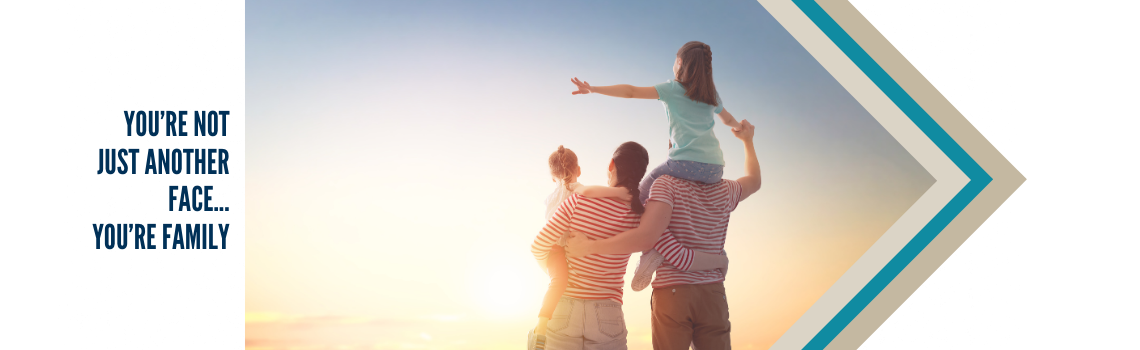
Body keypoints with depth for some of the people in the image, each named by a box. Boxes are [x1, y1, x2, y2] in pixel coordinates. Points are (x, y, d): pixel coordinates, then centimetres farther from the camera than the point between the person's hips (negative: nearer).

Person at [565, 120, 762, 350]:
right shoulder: (723, 191, 9)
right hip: (713, 296, 4)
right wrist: (748, 141, 49)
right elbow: (754, 181, 34)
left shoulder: (668, 184, -7)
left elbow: (647, 237, -22)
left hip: (671, 294, -4)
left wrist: (589, 247, -16)